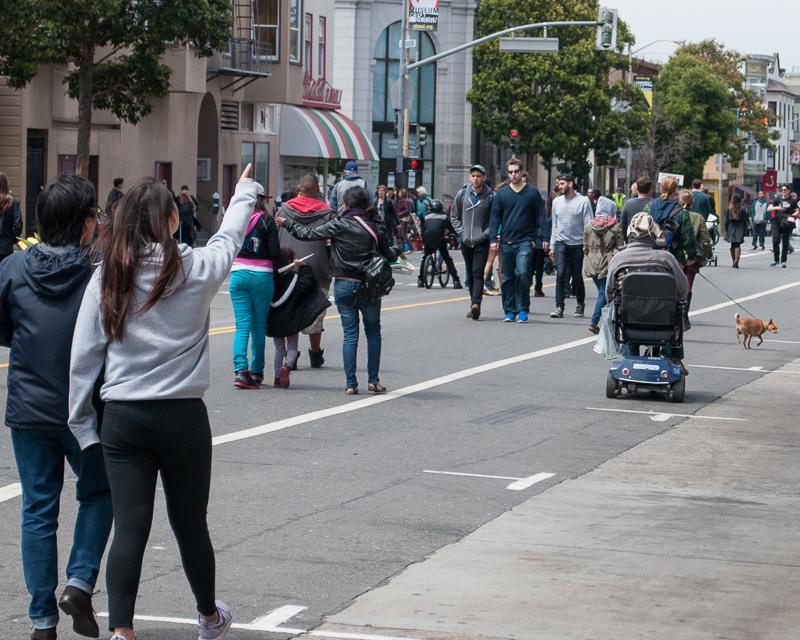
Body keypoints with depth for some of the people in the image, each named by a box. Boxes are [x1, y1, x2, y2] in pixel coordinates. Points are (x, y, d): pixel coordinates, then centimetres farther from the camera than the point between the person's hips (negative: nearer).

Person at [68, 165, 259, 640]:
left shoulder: (107, 278, -2)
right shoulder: (196, 270, -6)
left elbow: (84, 357, 0)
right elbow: (229, 239, 17)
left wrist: (82, 423, 9)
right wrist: (244, 194, 36)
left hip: (122, 418, 1)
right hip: (182, 417, -1)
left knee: (130, 528, 1)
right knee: (190, 524, 14)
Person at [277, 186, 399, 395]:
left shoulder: (339, 225, -9)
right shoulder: (375, 228, -2)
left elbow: (308, 234, -6)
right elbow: (388, 256, 8)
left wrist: (287, 223, 11)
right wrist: (396, 251, 32)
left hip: (343, 285, -1)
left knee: (350, 334, 4)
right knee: (373, 332, 15)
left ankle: (351, 383, 0)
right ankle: (374, 379, 11)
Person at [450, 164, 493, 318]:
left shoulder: (491, 197, -4)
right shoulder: (462, 194, 5)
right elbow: (454, 215, 13)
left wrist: (487, 233, -12)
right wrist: (461, 231, 1)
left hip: (482, 242, -4)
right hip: (466, 242, 4)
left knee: (478, 274, -14)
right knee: (470, 275, 10)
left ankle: (476, 304, -23)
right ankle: (474, 303, 18)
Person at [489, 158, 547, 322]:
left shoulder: (532, 192, 5)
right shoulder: (501, 194, 9)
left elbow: (541, 217, 6)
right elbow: (495, 218, 10)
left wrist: (544, 238, 0)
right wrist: (493, 239, 0)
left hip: (525, 241, -3)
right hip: (507, 242, 3)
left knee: (522, 273, -18)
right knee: (508, 278, 5)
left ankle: (523, 309, -8)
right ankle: (509, 311, 13)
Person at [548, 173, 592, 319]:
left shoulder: (583, 201, -4)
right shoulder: (557, 201, 10)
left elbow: (588, 225, -5)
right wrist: (552, 246, 12)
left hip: (578, 243, -3)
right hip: (561, 243, 3)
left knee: (577, 276, 5)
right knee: (561, 274, -10)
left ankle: (580, 304, 24)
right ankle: (559, 307, -11)